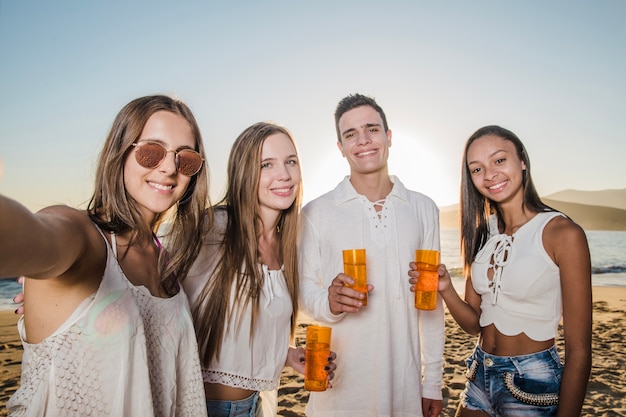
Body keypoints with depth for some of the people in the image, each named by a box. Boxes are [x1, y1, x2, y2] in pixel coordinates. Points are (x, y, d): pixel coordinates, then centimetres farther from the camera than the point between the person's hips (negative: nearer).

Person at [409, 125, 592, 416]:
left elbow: (578, 350, -14)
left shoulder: (563, 233, -16)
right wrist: (445, 289, -15)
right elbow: (474, 323, 3)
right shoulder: (482, 233, 2)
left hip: (534, 385, -5)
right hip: (480, 378, 5)